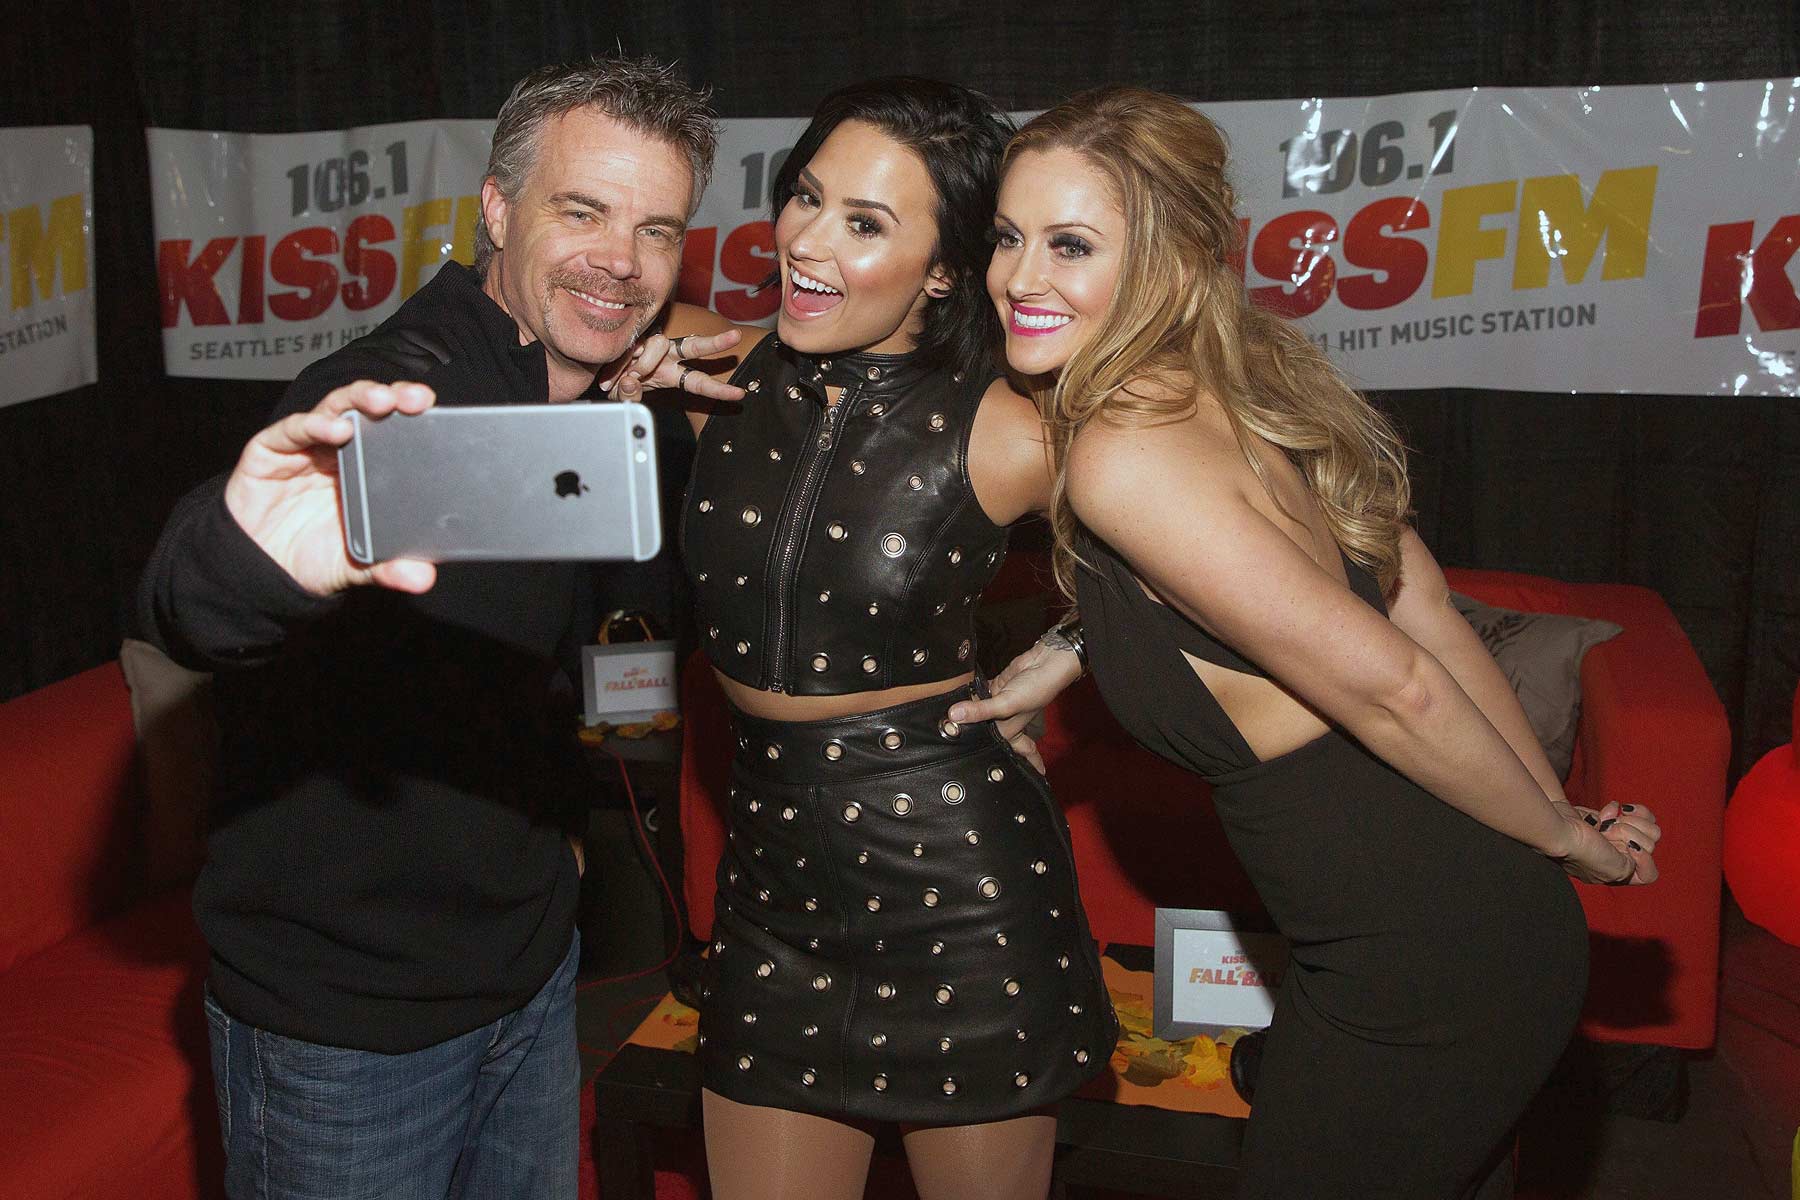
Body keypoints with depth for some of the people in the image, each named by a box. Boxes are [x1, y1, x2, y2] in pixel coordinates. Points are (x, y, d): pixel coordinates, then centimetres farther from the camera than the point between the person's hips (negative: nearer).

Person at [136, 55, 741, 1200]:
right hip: (344, 1014, -7)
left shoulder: (609, 407, 1)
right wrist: (250, 556, -64)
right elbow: (184, 597, -43)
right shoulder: (392, 394, -24)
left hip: (531, 969, 7)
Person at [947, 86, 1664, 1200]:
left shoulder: (1122, 454, -23)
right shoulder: (1238, 379, 3)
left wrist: (1565, 839, -8)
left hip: (1414, 981, -9)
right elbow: (1410, 587, 14)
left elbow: (1387, 681, -21)